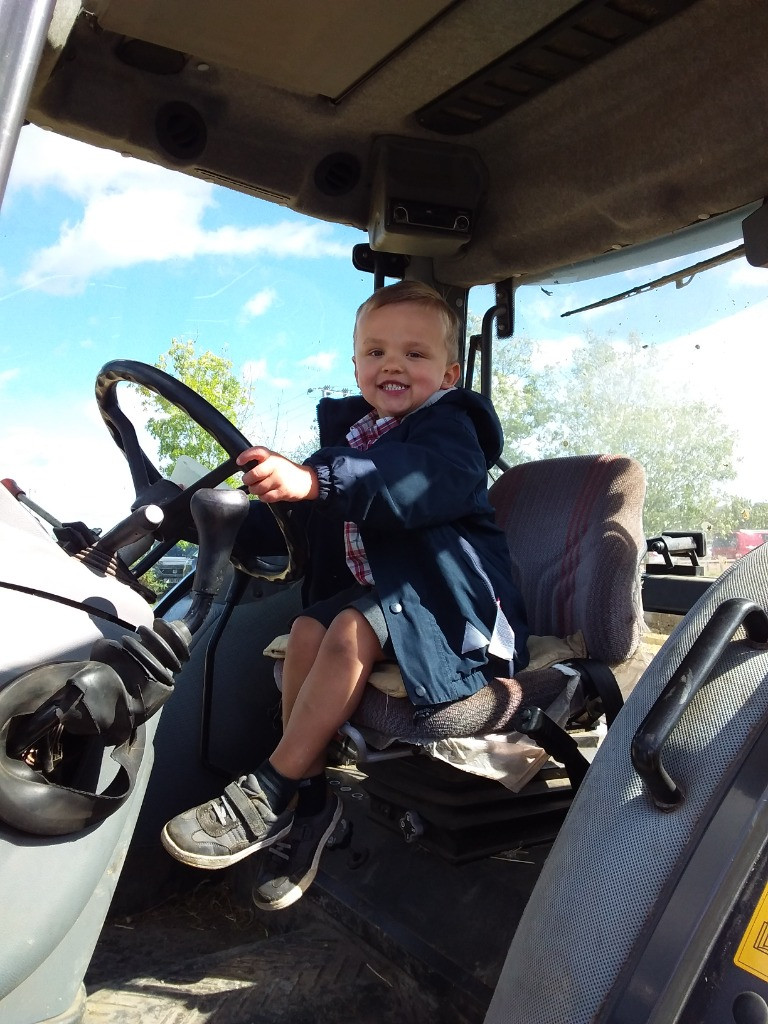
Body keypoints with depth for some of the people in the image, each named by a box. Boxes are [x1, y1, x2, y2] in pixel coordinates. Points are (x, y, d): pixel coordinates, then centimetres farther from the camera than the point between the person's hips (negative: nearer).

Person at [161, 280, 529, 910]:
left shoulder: (448, 426, -9)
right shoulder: (351, 431, 13)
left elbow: (428, 482, -33)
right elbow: (322, 517, 15)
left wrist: (314, 481, -45)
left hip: (445, 593, -7)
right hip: (375, 591, 7)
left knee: (353, 631, -28)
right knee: (309, 627, -16)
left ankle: (271, 793, -18)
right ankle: (310, 797, -7)